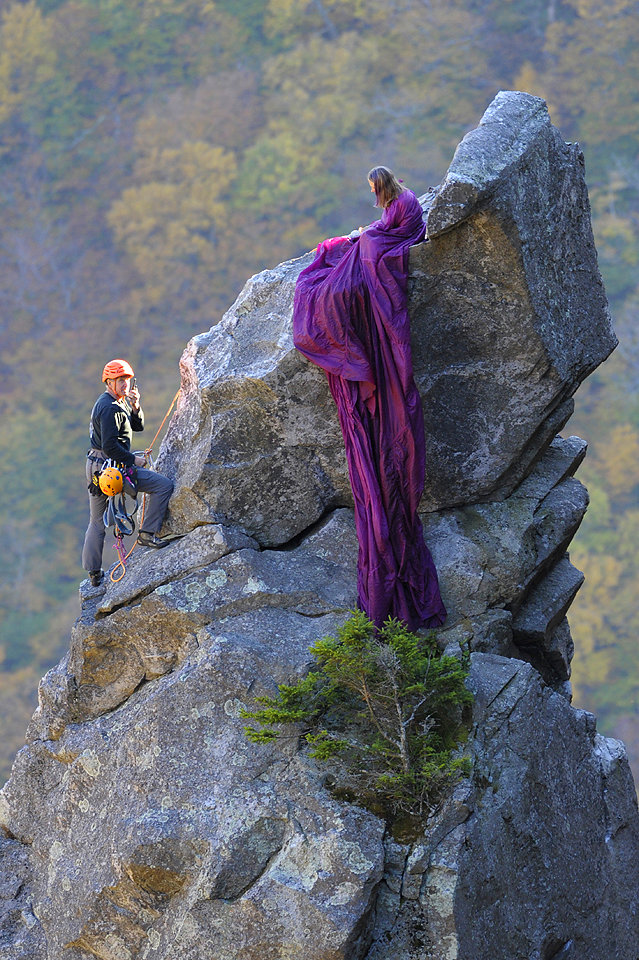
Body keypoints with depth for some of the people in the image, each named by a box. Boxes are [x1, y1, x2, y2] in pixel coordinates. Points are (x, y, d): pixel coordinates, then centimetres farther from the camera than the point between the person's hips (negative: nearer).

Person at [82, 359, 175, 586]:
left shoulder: (114, 402, 16)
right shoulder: (110, 408, -17)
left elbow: (138, 426, 16)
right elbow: (110, 446, -23)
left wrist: (134, 407, -2)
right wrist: (133, 460, -13)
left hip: (95, 468, 11)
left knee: (97, 522, 16)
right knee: (164, 485, -8)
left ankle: (93, 572, 22)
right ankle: (148, 533, -6)